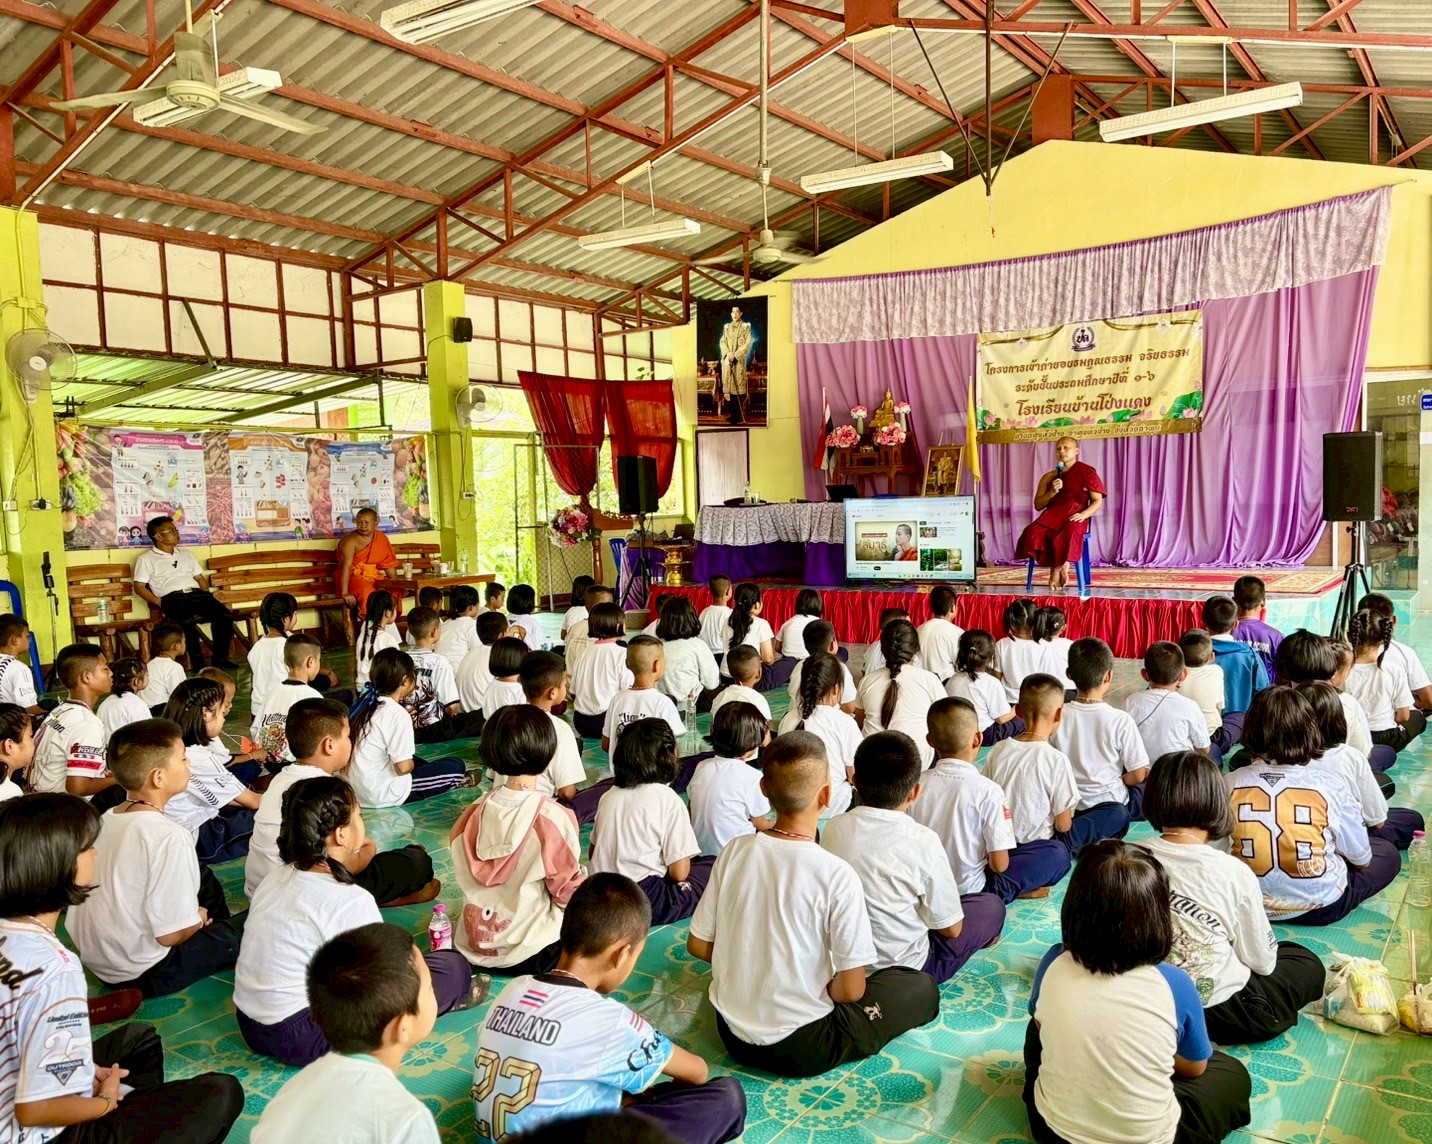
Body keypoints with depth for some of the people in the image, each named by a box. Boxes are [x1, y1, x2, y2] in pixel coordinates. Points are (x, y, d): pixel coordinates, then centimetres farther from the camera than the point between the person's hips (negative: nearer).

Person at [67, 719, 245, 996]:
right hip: (142, 974, -8)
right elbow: (171, 934, -26)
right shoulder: (170, 837, -27)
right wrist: (199, 918, -4)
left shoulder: (105, 819, -2)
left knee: (204, 878, 20)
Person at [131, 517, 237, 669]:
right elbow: (139, 587, 6)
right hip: (172, 598, -5)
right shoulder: (146, 559, 13)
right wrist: (158, 602, -10)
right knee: (188, 621, -39)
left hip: (197, 594, 5)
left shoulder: (186, 554, 29)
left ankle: (221, 658, -15)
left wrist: (208, 595, 8)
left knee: (225, 615, -25)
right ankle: (198, 663, -27)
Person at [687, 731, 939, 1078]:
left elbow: (698, 945, -2)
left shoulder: (735, 851, -11)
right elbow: (850, 989, -19)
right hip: (801, 1049, -4)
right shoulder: (837, 876, -24)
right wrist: (825, 990, 2)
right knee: (923, 987, 11)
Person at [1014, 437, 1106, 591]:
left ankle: (1056, 571, -14)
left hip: (1074, 518, -4)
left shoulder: (1087, 473, 8)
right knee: (1033, 534, -28)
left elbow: (1098, 501, 3)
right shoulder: (1049, 477, 19)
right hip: (1052, 515, 4)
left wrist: (1083, 514, -16)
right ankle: (1061, 567, -14)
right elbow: (1038, 505, 14)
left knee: (1067, 536, -38)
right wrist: (1052, 492, -5)